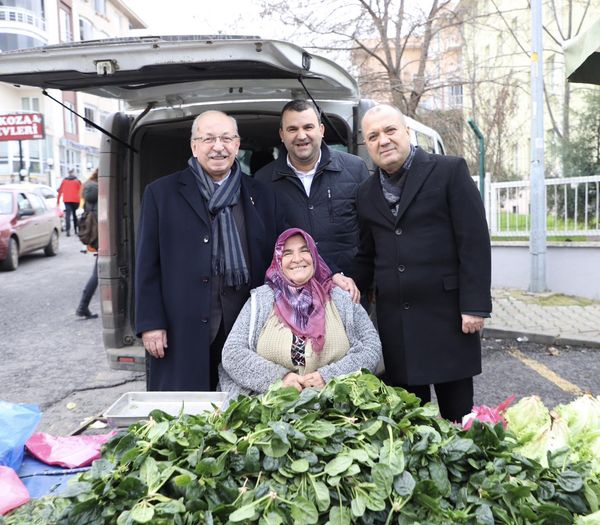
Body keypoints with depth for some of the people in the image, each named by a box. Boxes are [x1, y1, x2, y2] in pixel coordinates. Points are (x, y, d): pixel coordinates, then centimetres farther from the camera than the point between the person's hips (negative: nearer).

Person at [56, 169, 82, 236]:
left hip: (66, 200, 0)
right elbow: (80, 192, 3)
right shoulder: (77, 181, 6)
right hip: (75, 200, 0)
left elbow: (60, 191, 8)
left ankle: (68, 230, -23)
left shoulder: (64, 181, 10)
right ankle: (75, 230, 19)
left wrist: (58, 201, 12)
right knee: (74, 214, 16)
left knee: (68, 215, -7)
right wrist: (79, 201, 8)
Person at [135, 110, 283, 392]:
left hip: (247, 325, 2)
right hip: (184, 329, -2)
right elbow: (147, 264, 1)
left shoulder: (261, 195, 10)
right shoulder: (161, 193, 4)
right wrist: (150, 323, -4)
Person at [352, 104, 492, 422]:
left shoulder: (450, 171, -3)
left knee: (456, 413, 6)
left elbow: (474, 241, -7)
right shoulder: (366, 193, 12)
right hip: (394, 321, 4)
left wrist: (475, 305, -12)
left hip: (446, 313, -4)